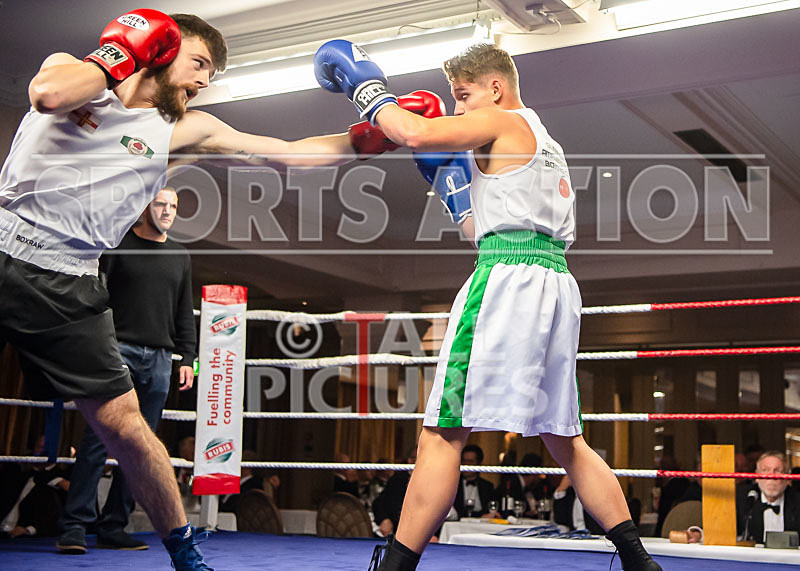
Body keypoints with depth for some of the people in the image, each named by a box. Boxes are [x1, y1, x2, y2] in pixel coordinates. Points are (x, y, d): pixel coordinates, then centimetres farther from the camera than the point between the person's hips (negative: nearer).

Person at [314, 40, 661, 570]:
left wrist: (367, 90, 3)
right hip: (558, 282, 9)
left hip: (509, 279, -9)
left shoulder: (499, 121, 1)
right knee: (565, 438, 16)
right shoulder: (547, 143, 28)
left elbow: (417, 134, -13)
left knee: (443, 433, -8)